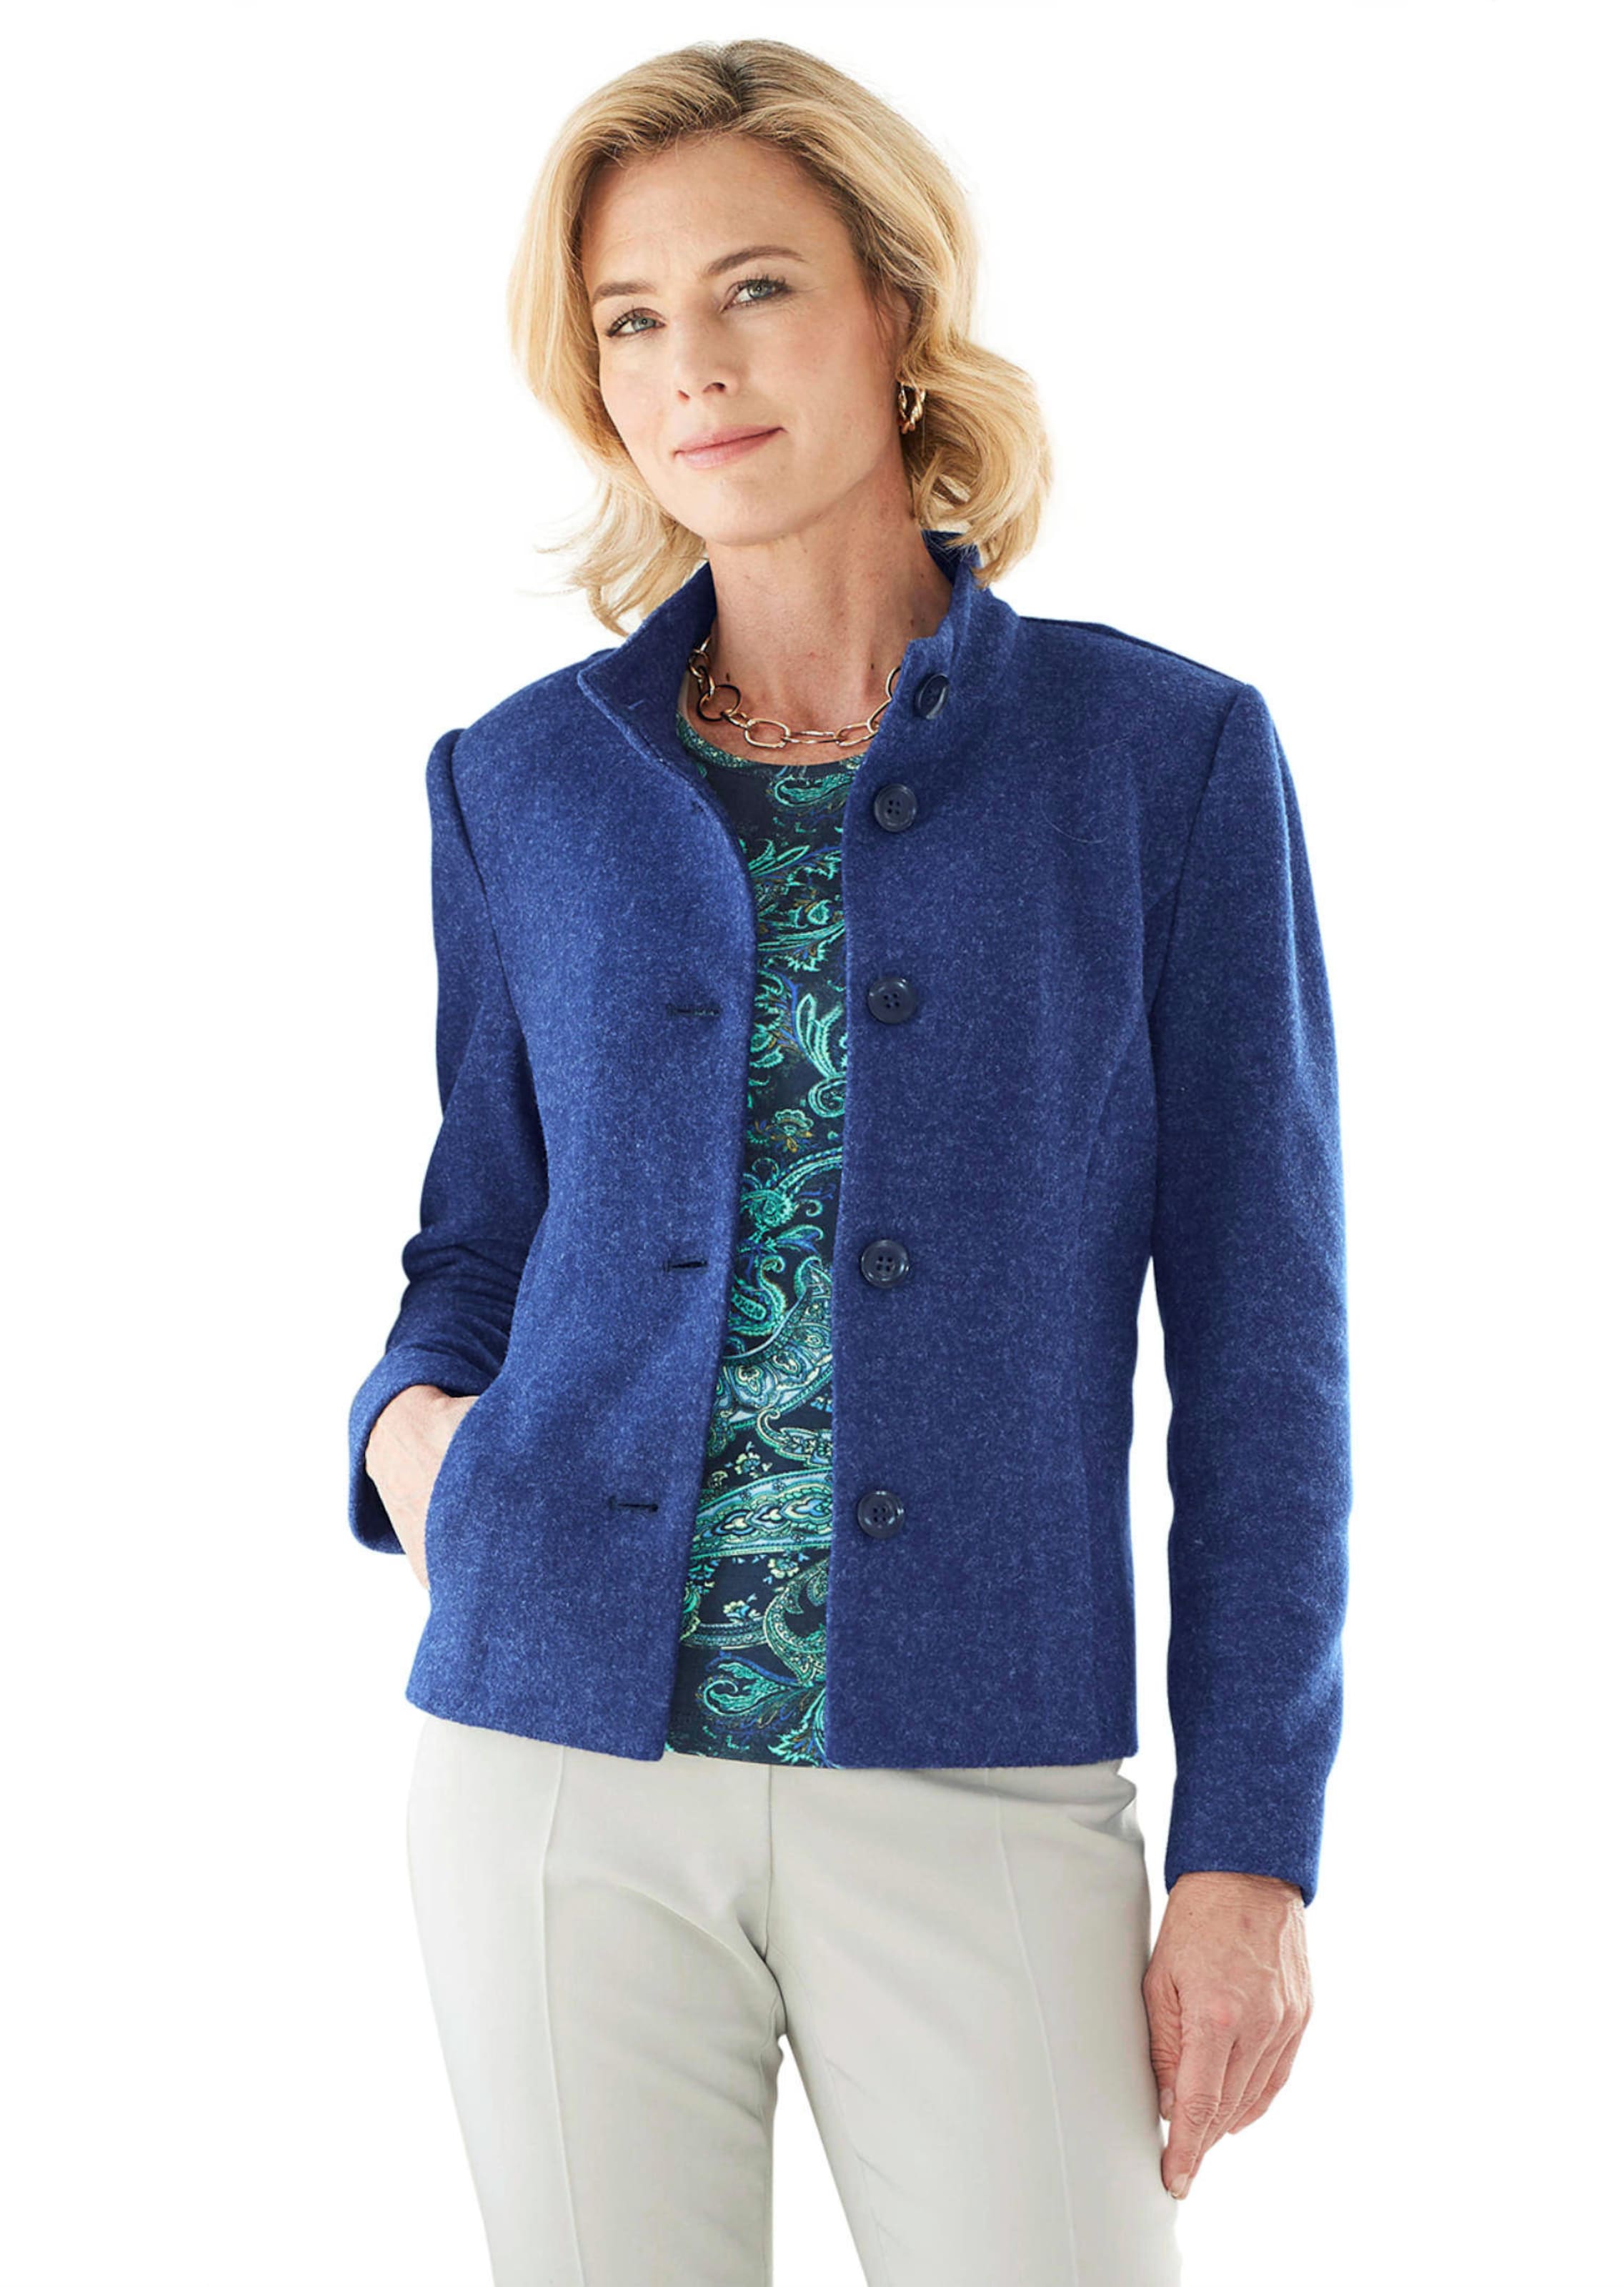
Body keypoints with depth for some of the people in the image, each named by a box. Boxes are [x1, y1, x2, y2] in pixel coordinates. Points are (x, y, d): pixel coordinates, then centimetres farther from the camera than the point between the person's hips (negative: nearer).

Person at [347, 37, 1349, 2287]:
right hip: (566, 1755, 2)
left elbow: (1260, 1334, -1)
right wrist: (411, 1425, -5)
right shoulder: (525, 783, 7)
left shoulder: (1165, 752, 0)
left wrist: (1254, 1847, -6)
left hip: (983, 1787, -2)